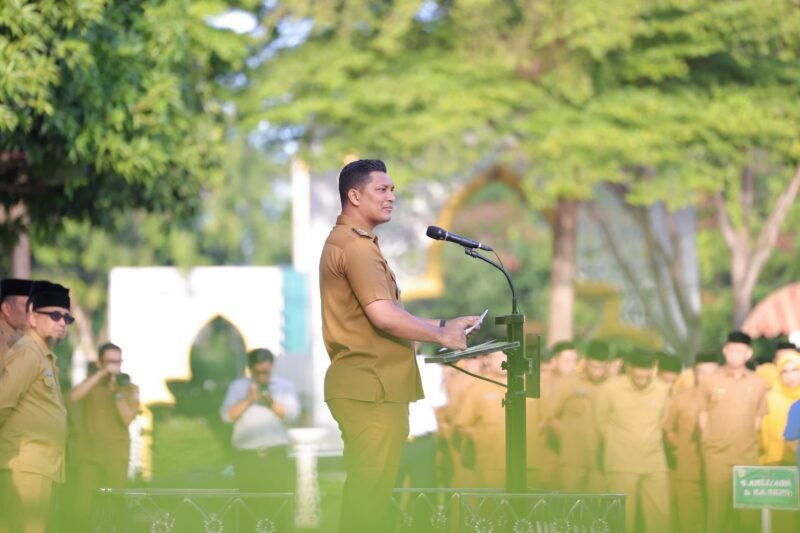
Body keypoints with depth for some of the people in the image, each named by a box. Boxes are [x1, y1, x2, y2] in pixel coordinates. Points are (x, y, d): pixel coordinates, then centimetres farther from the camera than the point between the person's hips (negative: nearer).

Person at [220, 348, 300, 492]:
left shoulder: (285, 386, 11)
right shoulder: (237, 387, 12)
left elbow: (293, 414, -2)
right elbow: (227, 416, 1)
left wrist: (271, 402, -15)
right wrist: (247, 400, -10)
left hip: (276, 455, -1)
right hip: (246, 456, 1)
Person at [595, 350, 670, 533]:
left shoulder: (663, 389, 0)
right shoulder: (610, 388, -8)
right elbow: (601, 422, 5)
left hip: (655, 463, 3)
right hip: (621, 464, -3)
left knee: (660, 516, 1)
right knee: (622, 518, -3)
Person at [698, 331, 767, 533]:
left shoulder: (757, 384, 4)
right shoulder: (710, 382, 0)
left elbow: (758, 419, 9)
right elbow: (702, 419, 4)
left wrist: (747, 444, 2)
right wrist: (709, 446, 0)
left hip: (748, 456, 2)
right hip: (717, 456, -1)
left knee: (748, 512, 1)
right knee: (717, 511, -2)